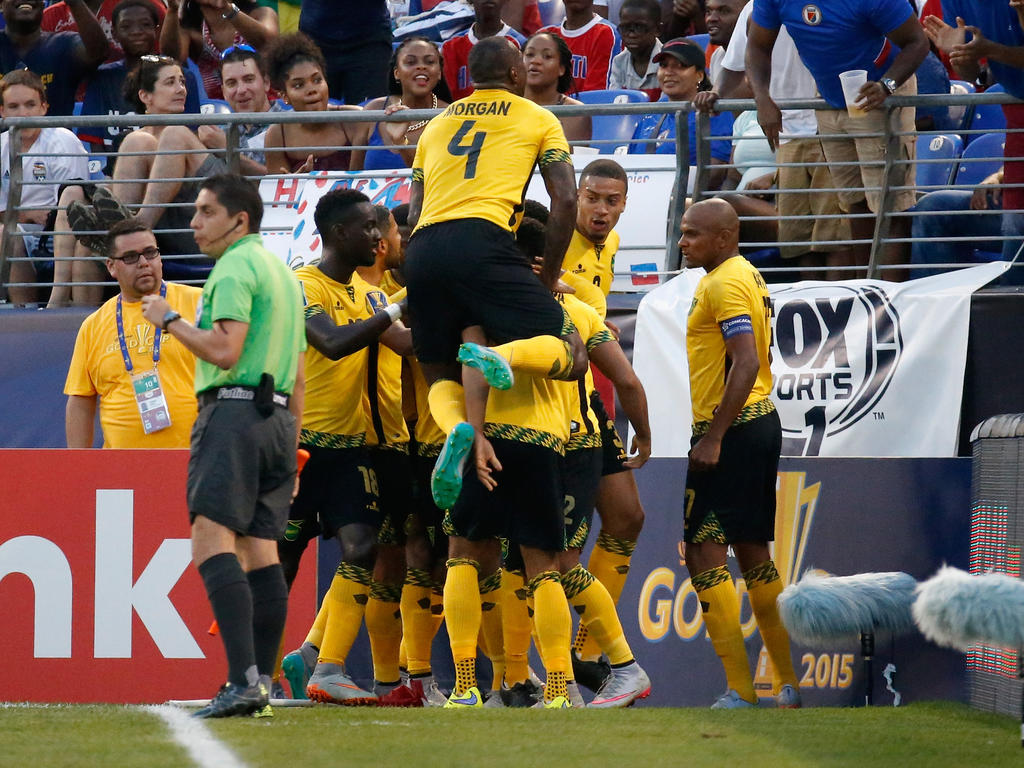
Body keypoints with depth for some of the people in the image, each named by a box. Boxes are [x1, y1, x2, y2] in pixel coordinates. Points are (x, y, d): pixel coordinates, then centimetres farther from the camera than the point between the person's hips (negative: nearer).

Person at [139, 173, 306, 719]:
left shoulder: (235, 268, -7)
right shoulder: (283, 273, 23)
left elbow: (225, 350, -19)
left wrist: (169, 320, -6)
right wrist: (291, 450, 27)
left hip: (234, 410, -9)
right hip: (277, 416, 9)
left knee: (212, 543, -15)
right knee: (261, 551, 7)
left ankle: (243, 679, -27)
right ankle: (261, 685, 3)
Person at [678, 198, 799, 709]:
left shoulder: (724, 284, -14)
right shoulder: (747, 275, 18)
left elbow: (746, 364, -23)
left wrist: (713, 438, -25)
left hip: (732, 428, -10)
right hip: (760, 422, 10)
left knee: (703, 553, -10)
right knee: (751, 553, 14)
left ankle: (740, 691, -13)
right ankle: (792, 684, 16)